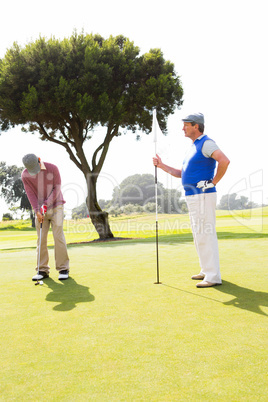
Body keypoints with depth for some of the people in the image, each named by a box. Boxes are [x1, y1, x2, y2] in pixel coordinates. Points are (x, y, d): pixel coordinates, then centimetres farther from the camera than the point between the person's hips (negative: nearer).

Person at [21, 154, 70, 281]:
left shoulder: (53, 168, -14)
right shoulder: (25, 175, -8)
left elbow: (57, 188, -10)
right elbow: (30, 194, -9)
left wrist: (46, 204, -17)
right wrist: (37, 211, -19)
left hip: (55, 206, -2)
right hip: (40, 210, 2)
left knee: (58, 236, -9)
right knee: (41, 239, -2)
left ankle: (63, 269, -4)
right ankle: (42, 270, 4)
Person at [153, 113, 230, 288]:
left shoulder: (206, 143, -11)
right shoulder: (193, 147, 20)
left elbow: (224, 161, -28)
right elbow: (181, 173, 23)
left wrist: (213, 182, -19)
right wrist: (162, 166, 14)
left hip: (203, 196, -10)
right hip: (193, 197, 10)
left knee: (205, 235, -9)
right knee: (199, 236, 15)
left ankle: (213, 276, -5)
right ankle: (207, 271, 26)